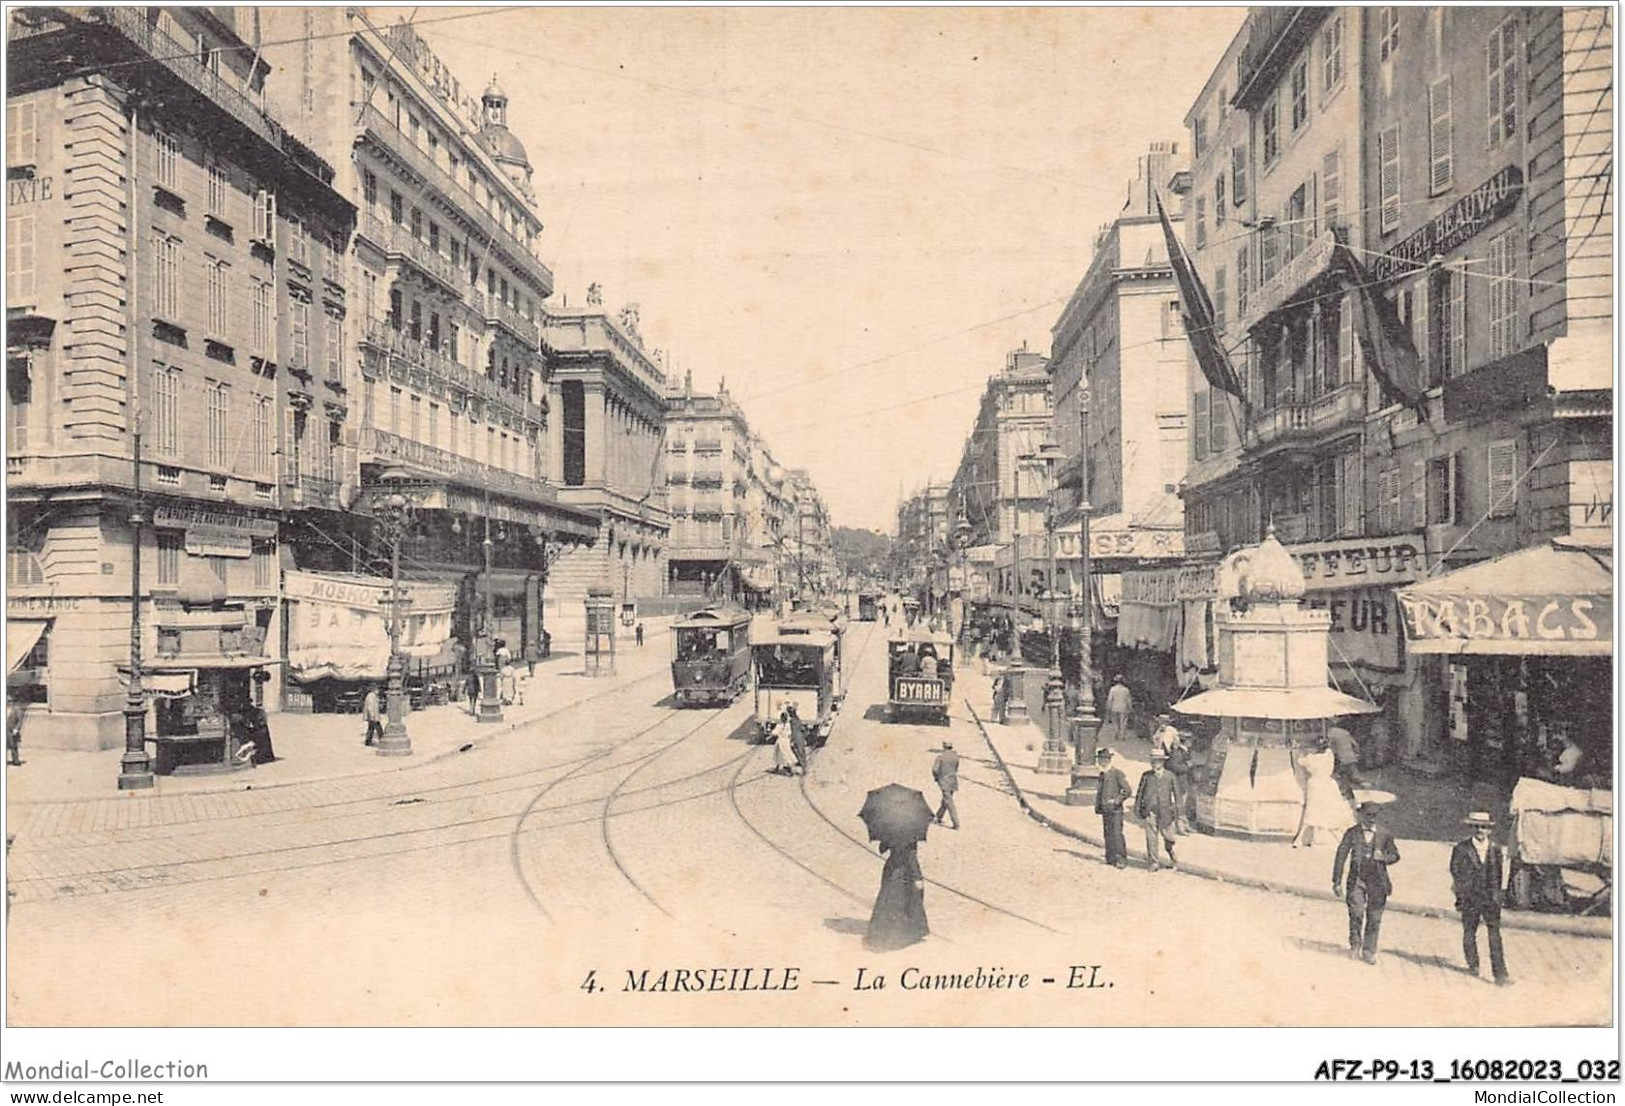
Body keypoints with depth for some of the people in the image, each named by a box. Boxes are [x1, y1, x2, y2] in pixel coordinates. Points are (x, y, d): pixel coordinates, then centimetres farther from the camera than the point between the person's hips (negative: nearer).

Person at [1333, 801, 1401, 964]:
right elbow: (1341, 857, 1)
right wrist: (1337, 882, -2)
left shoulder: (1385, 834, 3)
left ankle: (1369, 951, 18)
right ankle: (1355, 943, 7)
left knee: (1374, 917, 3)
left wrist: (1384, 857, -12)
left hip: (1377, 880, 1)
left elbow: (1395, 856, 12)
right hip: (1356, 879, -1)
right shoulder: (1352, 833, 0)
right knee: (1356, 912, -15)